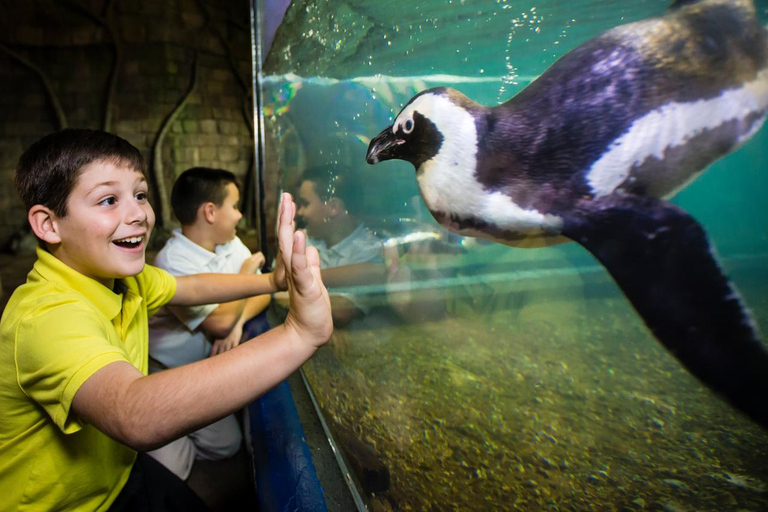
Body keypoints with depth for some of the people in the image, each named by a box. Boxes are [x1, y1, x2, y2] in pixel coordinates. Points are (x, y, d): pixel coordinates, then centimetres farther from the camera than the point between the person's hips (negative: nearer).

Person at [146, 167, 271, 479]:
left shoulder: (231, 243, -3)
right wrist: (247, 272, -17)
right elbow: (220, 322, -31)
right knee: (167, 471, -11)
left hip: (204, 369, 7)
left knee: (226, 445, 3)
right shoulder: (174, 262, -27)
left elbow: (263, 292, -4)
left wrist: (238, 320, -25)